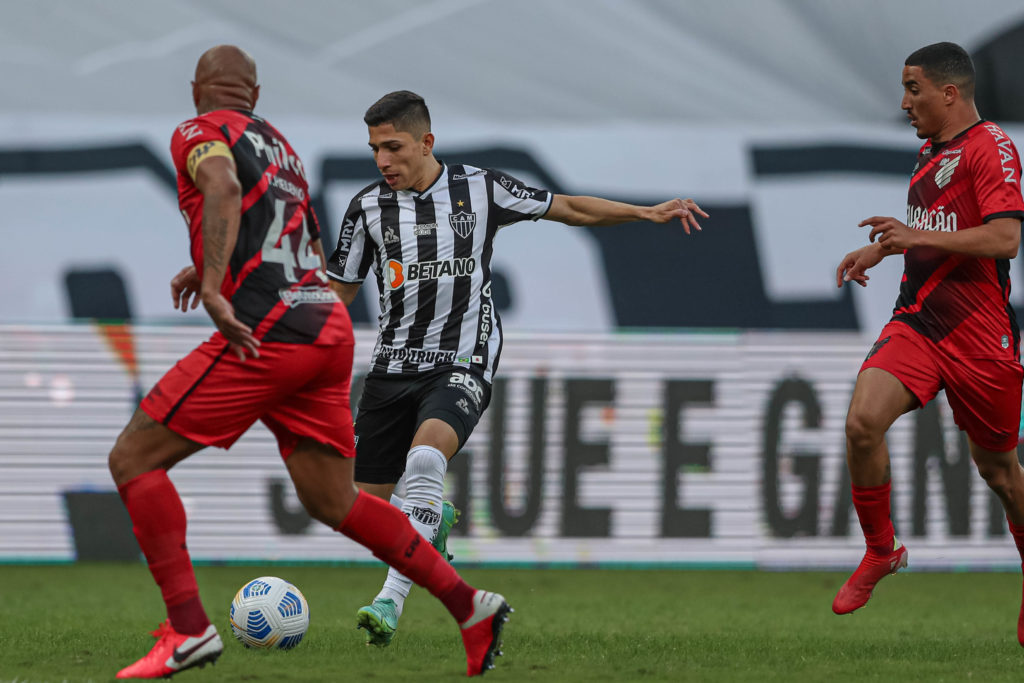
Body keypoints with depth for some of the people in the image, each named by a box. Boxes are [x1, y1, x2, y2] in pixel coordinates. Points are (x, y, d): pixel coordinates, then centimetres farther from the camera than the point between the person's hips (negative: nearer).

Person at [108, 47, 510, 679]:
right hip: (329, 327, 8)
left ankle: (188, 628, -11)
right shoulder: (281, 146, 26)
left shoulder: (200, 132, 2)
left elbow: (224, 188, -21)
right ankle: (470, 606, 9)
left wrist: (214, 286, -30)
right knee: (332, 501, 17)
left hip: (264, 335, -8)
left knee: (134, 459, 0)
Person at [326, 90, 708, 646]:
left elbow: (569, 208, 10)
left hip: (462, 363, -3)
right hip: (393, 365, 3)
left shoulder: (481, 189, -2)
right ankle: (429, 521, 39)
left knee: (425, 456, -32)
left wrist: (648, 213, 1)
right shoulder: (368, 208, 1)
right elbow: (336, 296, 10)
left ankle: (391, 600, -35)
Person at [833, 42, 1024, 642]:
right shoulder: (931, 151, 16)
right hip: (917, 322, 6)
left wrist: (919, 237, -25)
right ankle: (881, 549, 0)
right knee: (863, 421, -18)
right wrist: (881, 249, 22)